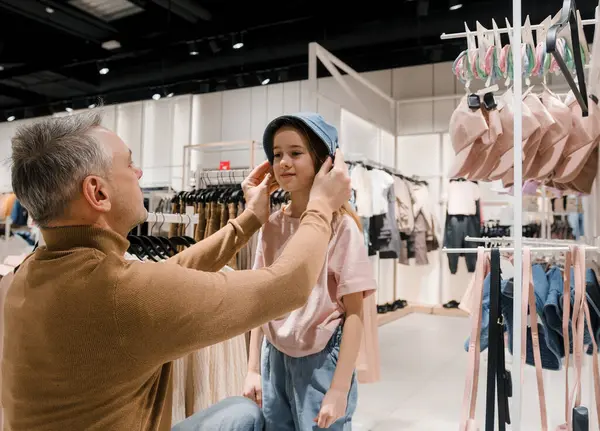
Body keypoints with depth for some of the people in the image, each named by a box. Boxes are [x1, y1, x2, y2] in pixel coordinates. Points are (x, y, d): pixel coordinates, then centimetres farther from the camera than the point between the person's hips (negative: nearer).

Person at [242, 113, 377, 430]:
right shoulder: (271, 225, 0)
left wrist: (339, 390, -14)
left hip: (321, 361, -4)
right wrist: (253, 368, 6)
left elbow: (354, 314, -12)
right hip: (274, 358, 5)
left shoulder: (341, 226, -14)